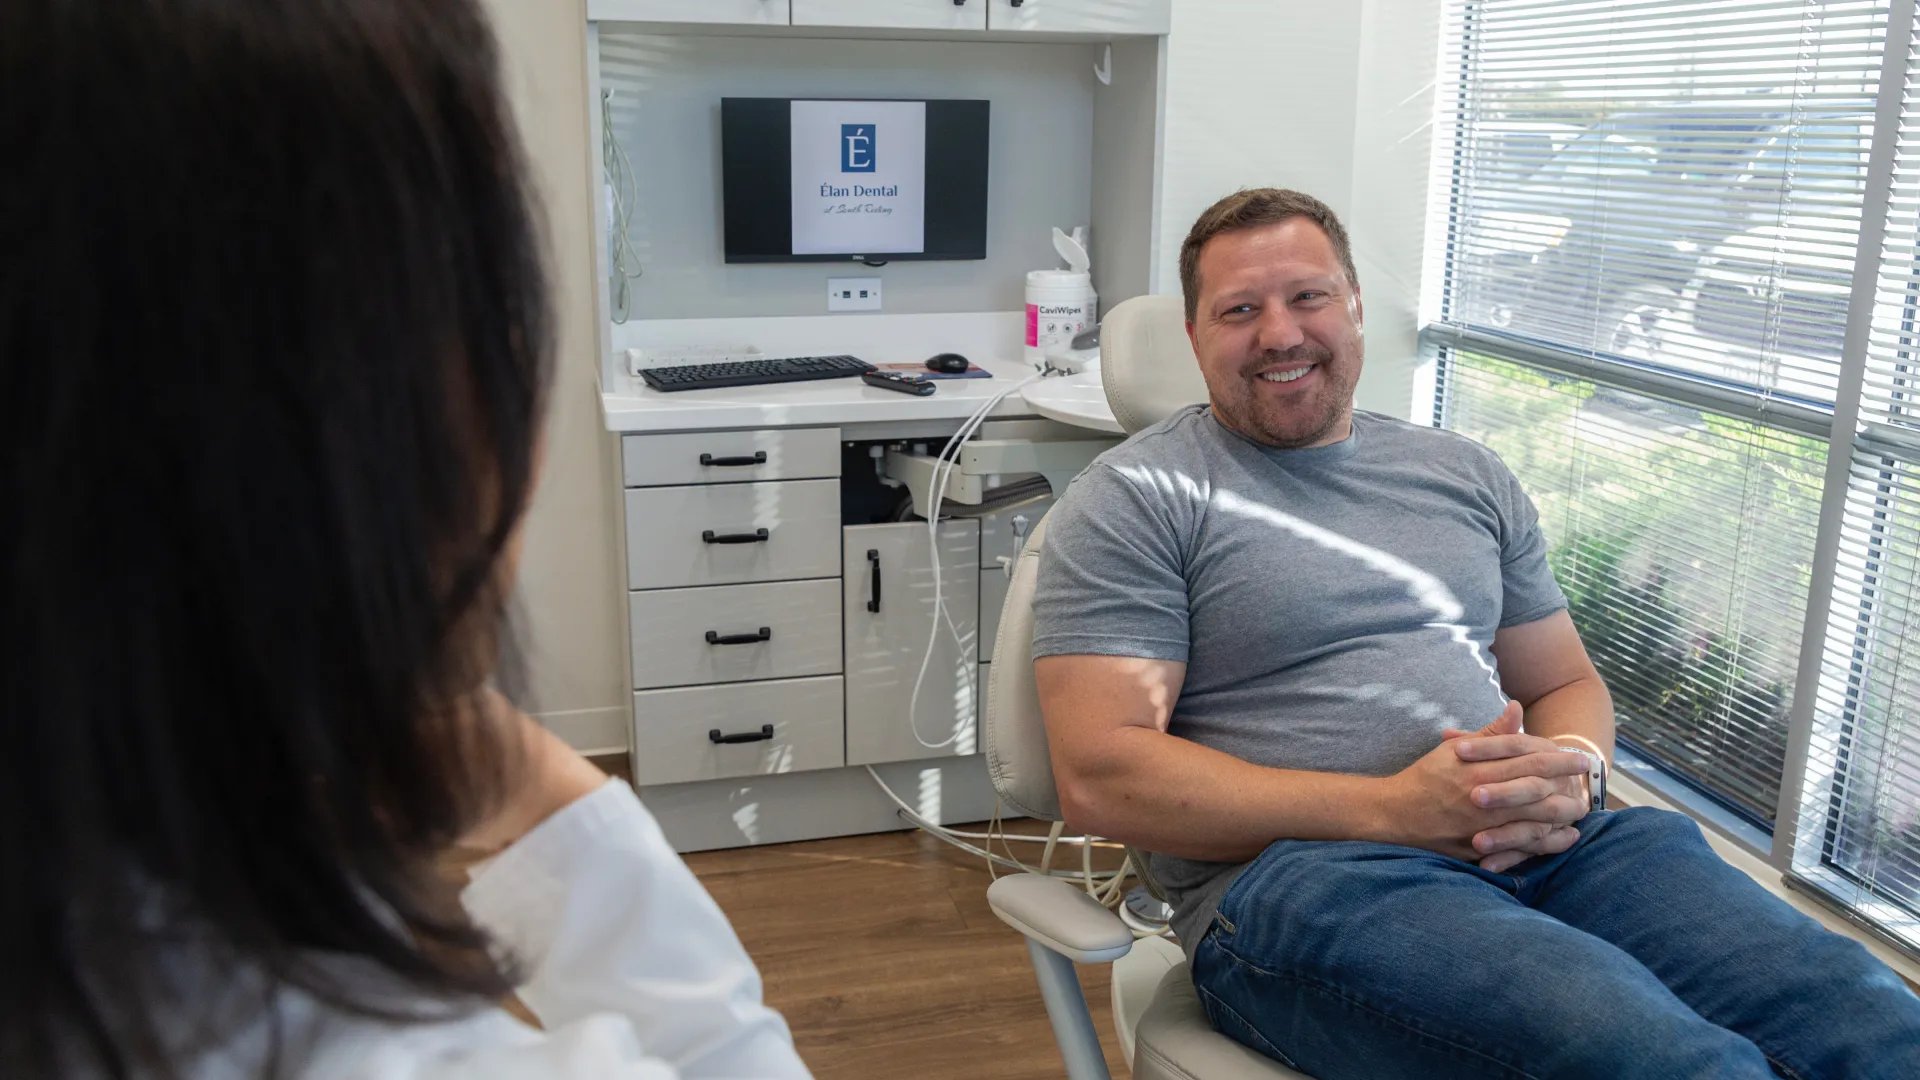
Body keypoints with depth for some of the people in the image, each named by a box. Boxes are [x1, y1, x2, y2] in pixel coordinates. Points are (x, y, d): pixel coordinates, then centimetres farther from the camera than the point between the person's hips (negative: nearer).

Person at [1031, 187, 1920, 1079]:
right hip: (1295, 877, -5)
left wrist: (1570, 770, -1)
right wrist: (1391, 810, -15)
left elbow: (1566, 683, 26)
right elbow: (1100, 776, -8)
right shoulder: (1138, 497, 2)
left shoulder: (1465, 474, 21)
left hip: (1546, 853, 6)